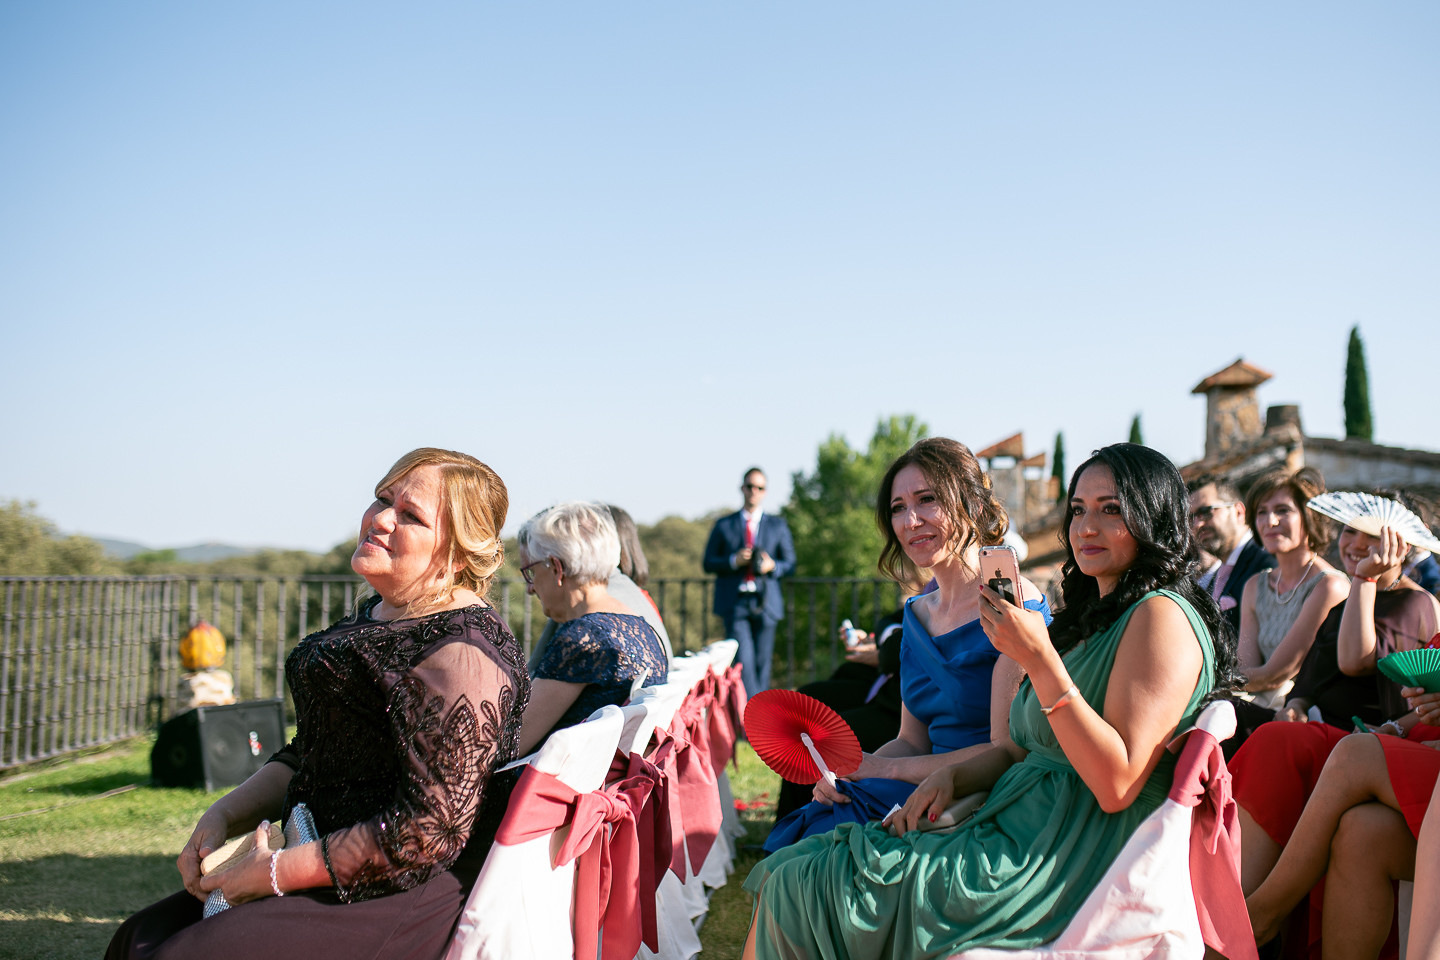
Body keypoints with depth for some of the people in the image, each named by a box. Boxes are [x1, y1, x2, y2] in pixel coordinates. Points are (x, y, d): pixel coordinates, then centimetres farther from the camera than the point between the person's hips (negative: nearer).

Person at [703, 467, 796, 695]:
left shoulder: (778, 525, 13)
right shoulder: (723, 525, 11)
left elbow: (790, 565, 12)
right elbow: (708, 563, 8)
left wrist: (772, 566, -9)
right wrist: (734, 561, -10)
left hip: (765, 602, 2)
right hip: (734, 602, -1)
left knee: (762, 663, 4)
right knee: (743, 662, -13)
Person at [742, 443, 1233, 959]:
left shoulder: (1161, 616, -10)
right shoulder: (1092, 618, 19)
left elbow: (1117, 785, -20)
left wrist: (1039, 658, -23)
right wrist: (953, 777, 1)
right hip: (1013, 829, 9)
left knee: (801, 890, -13)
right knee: (794, 869, -2)